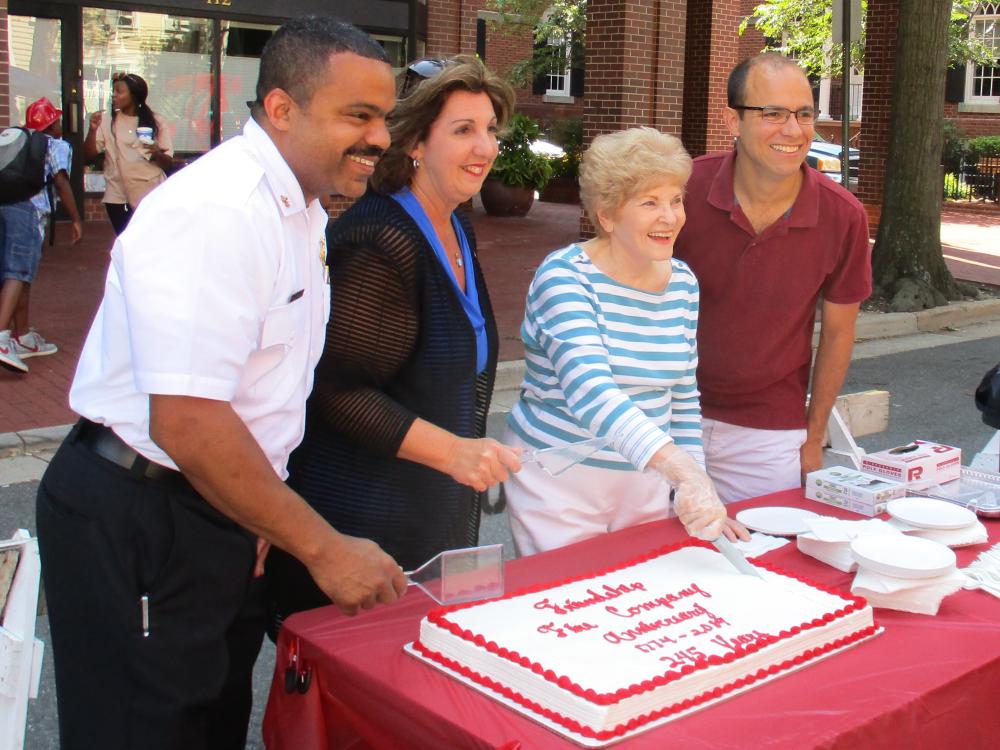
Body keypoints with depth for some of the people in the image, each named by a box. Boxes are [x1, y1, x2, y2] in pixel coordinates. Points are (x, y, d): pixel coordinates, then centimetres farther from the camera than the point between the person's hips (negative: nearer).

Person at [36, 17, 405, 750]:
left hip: (218, 513, 9)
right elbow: (187, 423, -29)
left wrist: (270, 511, 8)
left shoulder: (300, 210, 7)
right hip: (135, 525, -9)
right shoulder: (214, 214, -23)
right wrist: (323, 548, -22)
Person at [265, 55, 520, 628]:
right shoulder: (381, 242, -20)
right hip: (362, 522, -9)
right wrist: (449, 450, -28)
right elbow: (337, 391, -23)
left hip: (439, 514, 9)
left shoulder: (456, 232, 9)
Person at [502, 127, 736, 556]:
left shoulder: (683, 283, 3)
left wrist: (695, 495, 5)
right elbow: (591, 392, -32)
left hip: (646, 481, 6)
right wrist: (684, 471, -43)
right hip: (560, 485, -6)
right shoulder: (564, 276, -17)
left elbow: (683, 397, 12)